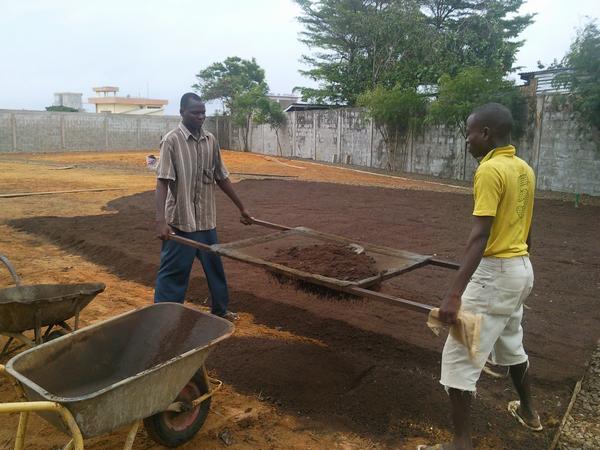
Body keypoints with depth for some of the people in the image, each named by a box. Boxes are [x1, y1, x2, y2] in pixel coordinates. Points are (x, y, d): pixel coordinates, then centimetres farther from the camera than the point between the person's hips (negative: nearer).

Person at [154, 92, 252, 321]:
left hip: (206, 220, 7)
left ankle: (220, 310, 39)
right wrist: (161, 220, -30)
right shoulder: (172, 140, -12)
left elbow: (221, 178, 14)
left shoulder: (210, 141, 6)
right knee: (173, 272, 1)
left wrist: (241, 208, 16)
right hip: (180, 221, -6)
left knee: (215, 266, 20)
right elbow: (162, 182, -19)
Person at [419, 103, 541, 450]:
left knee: (459, 357, -2)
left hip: (495, 272, -9)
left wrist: (455, 293, -31)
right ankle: (528, 411, 48)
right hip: (522, 268, 10)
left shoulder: (490, 170, -19)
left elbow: (480, 236, -28)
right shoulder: (525, 169, 8)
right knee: (511, 344, 28)